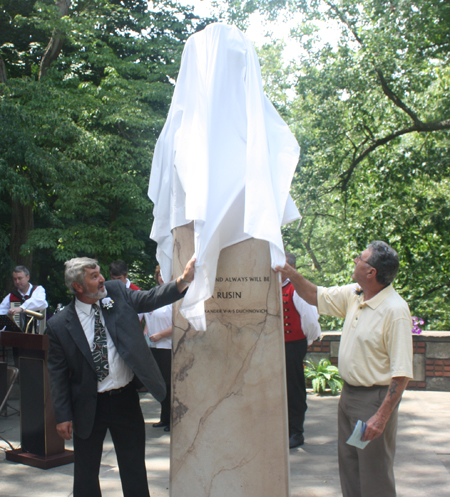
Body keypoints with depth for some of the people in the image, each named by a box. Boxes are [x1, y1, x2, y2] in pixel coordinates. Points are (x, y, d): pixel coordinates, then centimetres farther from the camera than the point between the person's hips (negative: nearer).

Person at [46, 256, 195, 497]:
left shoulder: (117, 293, -1)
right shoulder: (59, 325, -8)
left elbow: (150, 299, -11)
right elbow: (58, 374, -4)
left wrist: (183, 280, -27)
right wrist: (63, 416, -6)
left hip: (125, 399, 2)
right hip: (88, 407, -1)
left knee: (134, 469, 12)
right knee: (85, 473, 14)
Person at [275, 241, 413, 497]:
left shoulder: (395, 310, -22)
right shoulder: (353, 295, 2)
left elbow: (402, 373, -23)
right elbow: (316, 296, 18)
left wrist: (382, 416, -25)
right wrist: (291, 273, 4)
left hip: (374, 399, -8)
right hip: (349, 394, 8)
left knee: (375, 476, 3)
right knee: (349, 468, 18)